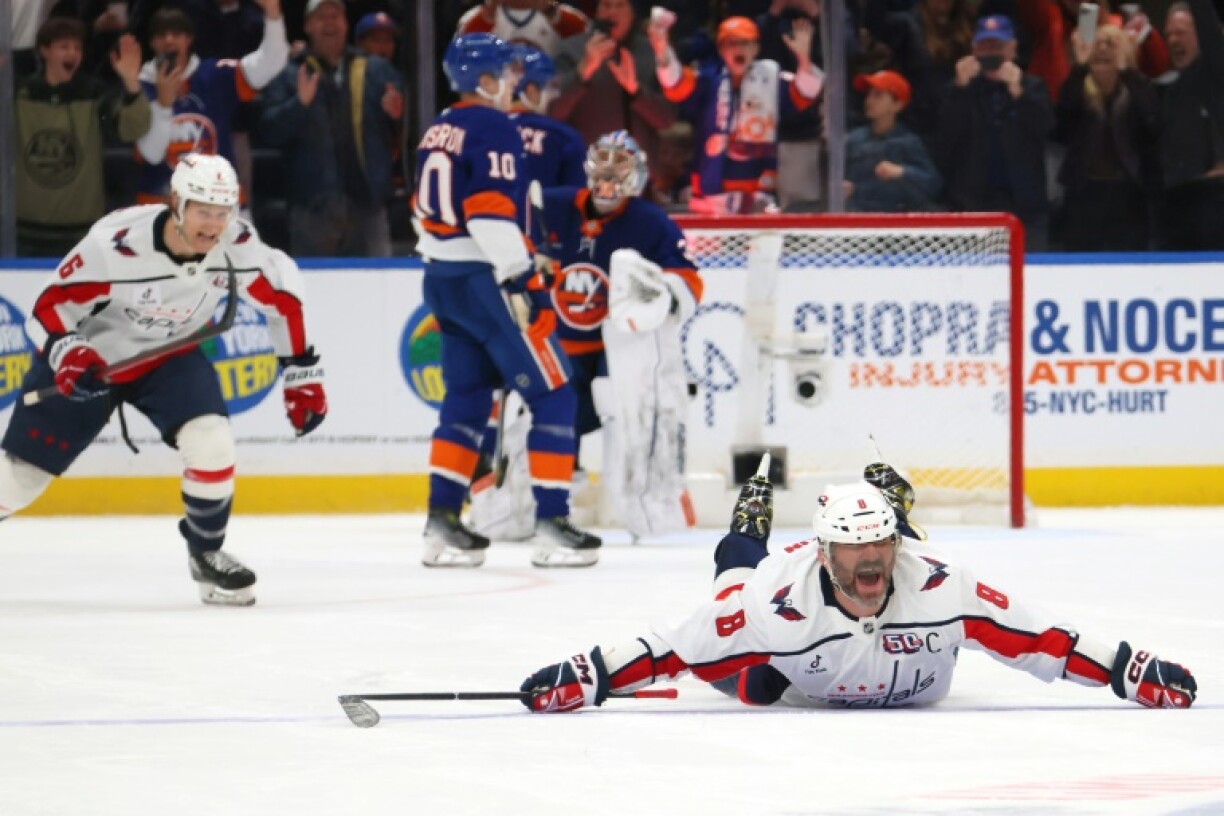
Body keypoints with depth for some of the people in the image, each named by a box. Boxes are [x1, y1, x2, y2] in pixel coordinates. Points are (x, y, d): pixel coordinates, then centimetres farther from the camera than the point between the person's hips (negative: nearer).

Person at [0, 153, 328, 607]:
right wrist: (67, 353, -44)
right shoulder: (115, 243, -34)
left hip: (170, 357, 3)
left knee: (212, 443, -22)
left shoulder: (237, 246, -22)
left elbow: (282, 298, -5)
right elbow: (49, 309, -25)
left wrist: (302, 376, -3)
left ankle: (207, 553, 2)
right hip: (90, 358, -3)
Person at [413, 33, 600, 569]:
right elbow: (493, 210, -22)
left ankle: (442, 523, 10)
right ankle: (551, 525, -6)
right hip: (485, 282, -9)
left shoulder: (438, 133, 14)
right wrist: (519, 280, -23)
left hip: (442, 278, 9)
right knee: (551, 397, -3)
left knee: (466, 400, 15)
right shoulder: (494, 129, -13)